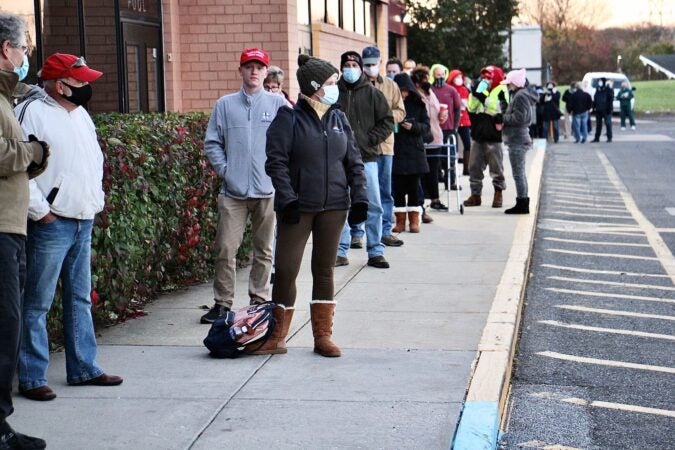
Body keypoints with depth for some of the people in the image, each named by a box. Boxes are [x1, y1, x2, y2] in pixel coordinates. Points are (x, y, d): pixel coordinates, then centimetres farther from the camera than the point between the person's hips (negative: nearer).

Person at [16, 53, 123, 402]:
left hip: (83, 222, 9)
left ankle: (83, 368, 24)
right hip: (51, 225, -9)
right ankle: (31, 378, 3)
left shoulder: (80, 114, 16)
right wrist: (39, 210, -17)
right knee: (37, 304, -3)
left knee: (80, 299, 15)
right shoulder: (31, 113, -11)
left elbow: (95, 160, 27)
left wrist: (96, 198, 16)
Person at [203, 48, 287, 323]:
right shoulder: (225, 105, 7)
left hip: (268, 190, 0)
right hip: (233, 190, 0)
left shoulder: (278, 103, 4)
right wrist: (224, 169, -2)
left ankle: (259, 300, 19)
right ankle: (222, 303, 7)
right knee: (225, 248, -2)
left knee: (264, 249, 8)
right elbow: (212, 143, 8)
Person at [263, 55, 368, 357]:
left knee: (324, 270, 10)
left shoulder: (339, 119, 10)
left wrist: (359, 197, 2)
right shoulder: (289, 119, -5)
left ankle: (323, 335, 17)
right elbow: (276, 162, -10)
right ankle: (277, 336, 11)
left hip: (333, 207, 4)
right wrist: (288, 199, -17)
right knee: (286, 270, -2)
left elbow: (354, 161, 12)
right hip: (298, 208, -4)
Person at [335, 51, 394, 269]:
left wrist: (371, 139, -6)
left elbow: (387, 121, 6)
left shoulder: (372, 93, 3)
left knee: (374, 205, 2)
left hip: (366, 157, 0)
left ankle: (376, 252, 11)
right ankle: (340, 252, 12)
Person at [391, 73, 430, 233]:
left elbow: (426, 126, 4)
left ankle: (414, 221, 9)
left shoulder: (418, 105, 6)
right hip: (396, 151, -1)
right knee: (398, 187, 2)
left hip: (415, 150, 1)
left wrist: (413, 126, -12)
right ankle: (400, 221, 9)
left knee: (414, 187, 2)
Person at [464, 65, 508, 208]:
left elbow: (496, 109, -19)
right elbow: (471, 108, 9)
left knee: (496, 167, 1)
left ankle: (498, 194, 12)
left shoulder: (500, 90, -4)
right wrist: (475, 93, -4)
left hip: (493, 136, -6)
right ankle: (475, 194, 14)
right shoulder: (480, 89, 15)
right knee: (474, 166, 6)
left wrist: (483, 95, -18)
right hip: (478, 135, 6)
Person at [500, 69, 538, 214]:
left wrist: (502, 118, -11)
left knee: (518, 173, -7)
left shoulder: (520, 96, -15)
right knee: (520, 173, 15)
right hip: (519, 138, 11)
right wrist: (504, 118, 3)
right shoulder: (518, 95, 17)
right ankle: (523, 203, 21)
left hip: (517, 140, -11)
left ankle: (522, 204, -4)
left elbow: (519, 117, -21)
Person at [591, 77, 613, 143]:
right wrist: (594, 107, 11)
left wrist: (610, 108, -17)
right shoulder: (598, 89, 13)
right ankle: (597, 138, 15)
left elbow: (611, 99, -11)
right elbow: (595, 99, 18)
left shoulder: (608, 89, -7)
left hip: (606, 110, -7)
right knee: (598, 124, 10)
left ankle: (609, 137, 2)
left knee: (608, 124, -3)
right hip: (598, 110, 7)